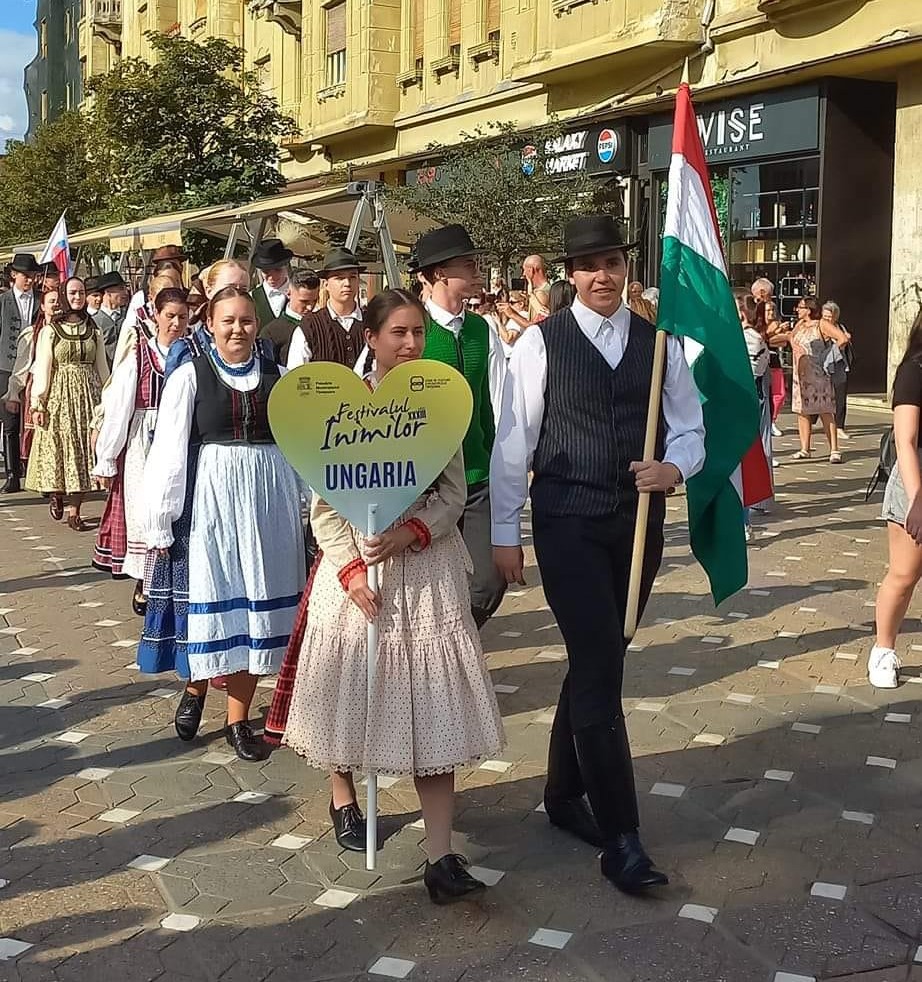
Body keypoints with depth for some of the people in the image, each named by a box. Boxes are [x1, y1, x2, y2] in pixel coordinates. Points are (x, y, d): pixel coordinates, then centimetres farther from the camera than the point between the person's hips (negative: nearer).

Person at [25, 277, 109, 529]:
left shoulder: (94, 331, 9)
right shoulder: (50, 330, 0)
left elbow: (102, 368, 12)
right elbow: (42, 368, -3)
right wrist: (37, 404, -9)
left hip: (88, 395, 3)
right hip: (59, 394, -3)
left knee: (84, 452, 0)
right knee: (59, 448, 1)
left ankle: (74, 510, 5)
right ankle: (56, 494, 27)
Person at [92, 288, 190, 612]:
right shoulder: (138, 356, -3)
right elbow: (118, 409, -3)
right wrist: (106, 459, -3)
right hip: (144, 445, -1)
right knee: (143, 511, 1)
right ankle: (143, 586, 16)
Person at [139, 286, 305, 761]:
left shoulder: (275, 376, 5)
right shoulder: (189, 376, -3)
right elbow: (168, 451, -5)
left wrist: (303, 507, 4)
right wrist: (160, 521, -7)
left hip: (268, 501, 3)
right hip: (209, 498, -3)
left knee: (255, 604, 6)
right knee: (212, 600, 4)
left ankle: (238, 719, 18)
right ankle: (196, 686, 33)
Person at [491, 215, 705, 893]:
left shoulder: (660, 343, 7)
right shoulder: (542, 342, -3)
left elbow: (690, 431, 8)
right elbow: (513, 442, -2)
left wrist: (674, 468, -15)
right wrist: (505, 532, -2)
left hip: (639, 525, 4)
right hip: (568, 524, -4)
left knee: (596, 665, 14)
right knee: (601, 671, -9)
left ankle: (565, 794, 32)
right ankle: (620, 835, -2)